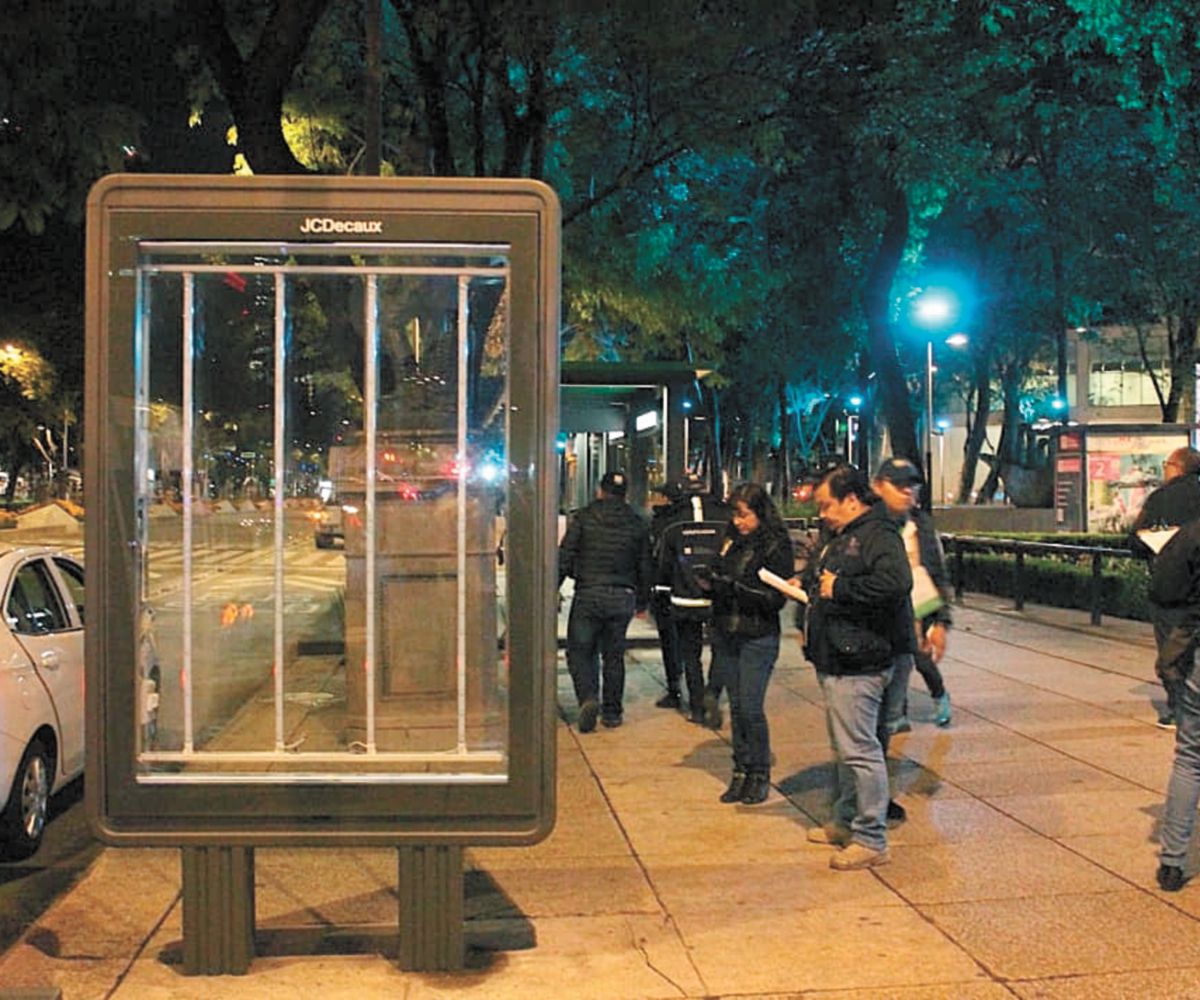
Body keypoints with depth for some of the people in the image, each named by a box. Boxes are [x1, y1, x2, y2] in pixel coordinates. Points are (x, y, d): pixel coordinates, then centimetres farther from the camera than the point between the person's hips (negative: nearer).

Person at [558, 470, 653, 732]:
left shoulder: (583, 518, -1)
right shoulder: (637, 524, 8)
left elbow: (565, 558, -5)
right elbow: (645, 566, 12)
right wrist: (642, 601, 20)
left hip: (588, 595, -3)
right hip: (622, 597, 3)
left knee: (579, 651, 6)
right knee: (614, 654, 12)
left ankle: (589, 698, -15)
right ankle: (612, 711, 16)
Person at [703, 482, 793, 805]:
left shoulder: (776, 545, -8)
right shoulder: (731, 540, 9)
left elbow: (777, 598, -13)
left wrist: (735, 587, -21)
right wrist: (709, 580, -5)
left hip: (758, 637, -5)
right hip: (726, 635, 5)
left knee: (751, 708, -5)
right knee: (736, 707, 10)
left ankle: (760, 775, 11)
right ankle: (741, 771, 20)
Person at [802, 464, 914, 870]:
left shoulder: (879, 536, -14)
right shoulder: (841, 537, 20)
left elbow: (894, 583, -30)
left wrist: (839, 589, -22)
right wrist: (809, 585, 16)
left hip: (859, 663, -11)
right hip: (834, 660, 11)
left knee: (859, 749, -8)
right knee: (844, 746, 19)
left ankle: (872, 840, 0)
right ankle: (845, 822, 32)